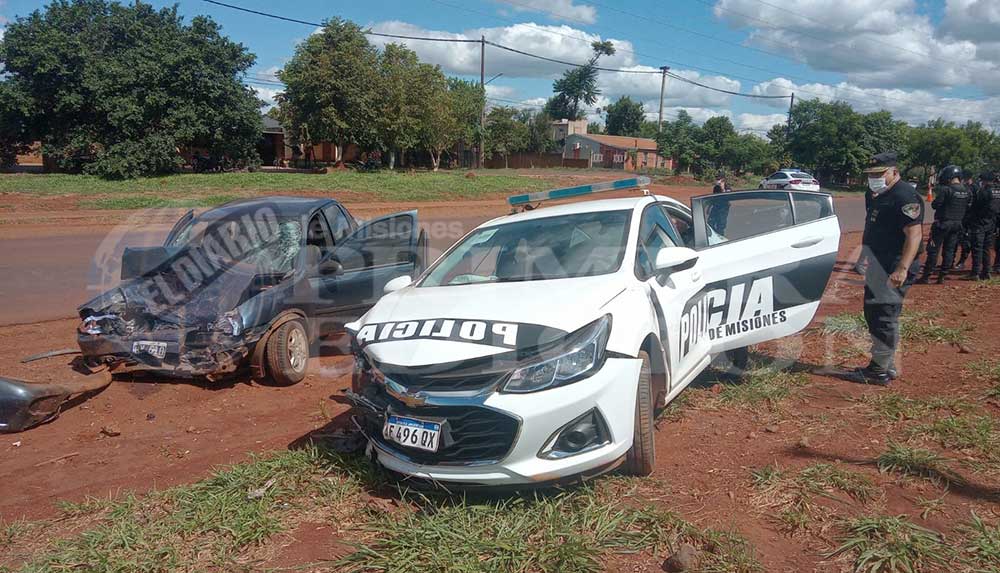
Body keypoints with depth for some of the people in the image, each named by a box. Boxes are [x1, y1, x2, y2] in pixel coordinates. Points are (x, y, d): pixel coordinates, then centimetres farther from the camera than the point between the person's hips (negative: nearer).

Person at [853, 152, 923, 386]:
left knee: (884, 318, -6)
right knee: (872, 314, 16)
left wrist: (902, 269, -30)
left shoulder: (905, 196, -16)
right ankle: (887, 366, 26)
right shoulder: (878, 196, 16)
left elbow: (914, 235, -23)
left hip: (892, 269, -11)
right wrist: (867, 262, 22)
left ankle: (880, 371, 1)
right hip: (877, 266, 11)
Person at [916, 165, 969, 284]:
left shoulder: (945, 190, -17)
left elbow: (935, 205, -13)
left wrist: (937, 197, 4)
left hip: (942, 224, -6)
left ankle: (926, 276, 1)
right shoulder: (967, 192, 4)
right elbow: (967, 208, 10)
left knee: (933, 250, 0)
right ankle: (942, 276, 13)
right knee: (949, 251, 11)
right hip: (958, 224, 6)